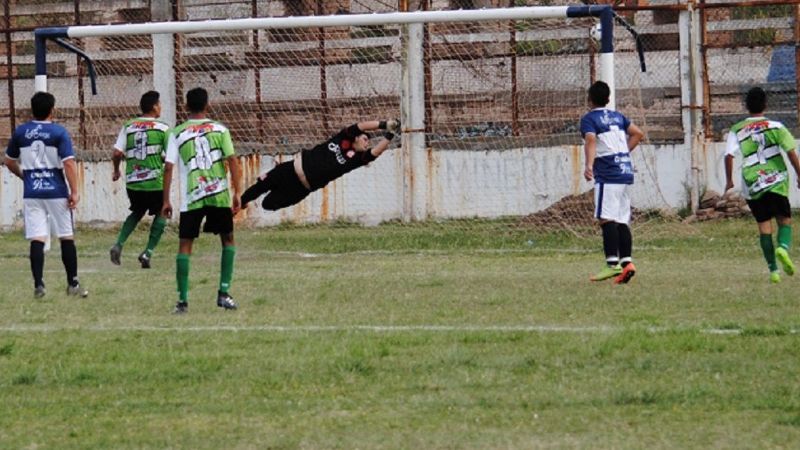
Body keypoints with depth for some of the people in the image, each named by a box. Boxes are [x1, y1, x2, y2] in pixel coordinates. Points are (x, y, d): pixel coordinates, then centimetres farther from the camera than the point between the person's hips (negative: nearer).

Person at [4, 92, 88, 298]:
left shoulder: (20, 132, 4)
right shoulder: (59, 132, -7)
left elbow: (9, 161, 15)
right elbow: (69, 163, -13)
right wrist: (74, 192, -9)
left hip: (32, 194, 2)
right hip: (57, 192, -2)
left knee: (36, 240, 0)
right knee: (67, 238, 8)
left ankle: (38, 285, -8)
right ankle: (73, 284, 13)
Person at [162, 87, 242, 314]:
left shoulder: (177, 133, 4)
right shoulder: (219, 129, 5)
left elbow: (168, 167, 0)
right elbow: (233, 161, -2)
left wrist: (166, 201, 5)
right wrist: (237, 193, 1)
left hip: (191, 198, 0)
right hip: (219, 194, 0)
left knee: (185, 244, 6)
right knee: (228, 239, 17)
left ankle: (183, 299, -1)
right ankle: (223, 293, 9)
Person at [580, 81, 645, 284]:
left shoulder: (589, 119, -2)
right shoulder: (617, 117, 18)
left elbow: (591, 140, -20)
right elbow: (638, 134, 18)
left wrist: (589, 165, -33)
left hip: (608, 175, -7)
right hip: (626, 173, 7)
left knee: (607, 219, -12)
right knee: (622, 221, 8)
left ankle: (612, 264, -20)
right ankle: (626, 261, -1)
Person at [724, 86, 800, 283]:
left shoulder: (737, 130, 2)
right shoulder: (776, 127, 0)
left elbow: (729, 155, -5)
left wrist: (729, 180, 7)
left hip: (752, 184, 1)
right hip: (776, 181, -1)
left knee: (764, 224, 7)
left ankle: (773, 269, 2)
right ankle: (783, 247, -23)